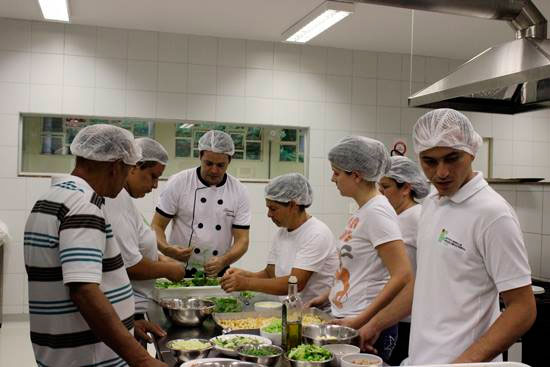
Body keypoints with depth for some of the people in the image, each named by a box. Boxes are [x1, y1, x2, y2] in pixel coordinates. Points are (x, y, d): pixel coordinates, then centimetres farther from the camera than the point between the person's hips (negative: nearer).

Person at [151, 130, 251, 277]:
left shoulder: (239, 192, 0)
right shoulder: (178, 182, -4)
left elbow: (242, 240, -2)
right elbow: (157, 226, -1)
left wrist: (223, 261, -21)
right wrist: (166, 248, -21)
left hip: (218, 274, 2)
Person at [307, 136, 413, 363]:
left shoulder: (376, 212, -17)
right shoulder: (363, 210, 8)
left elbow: (402, 276, -23)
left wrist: (360, 320, -21)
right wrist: (325, 297, 14)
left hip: (367, 326, -8)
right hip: (346, 319, 8)